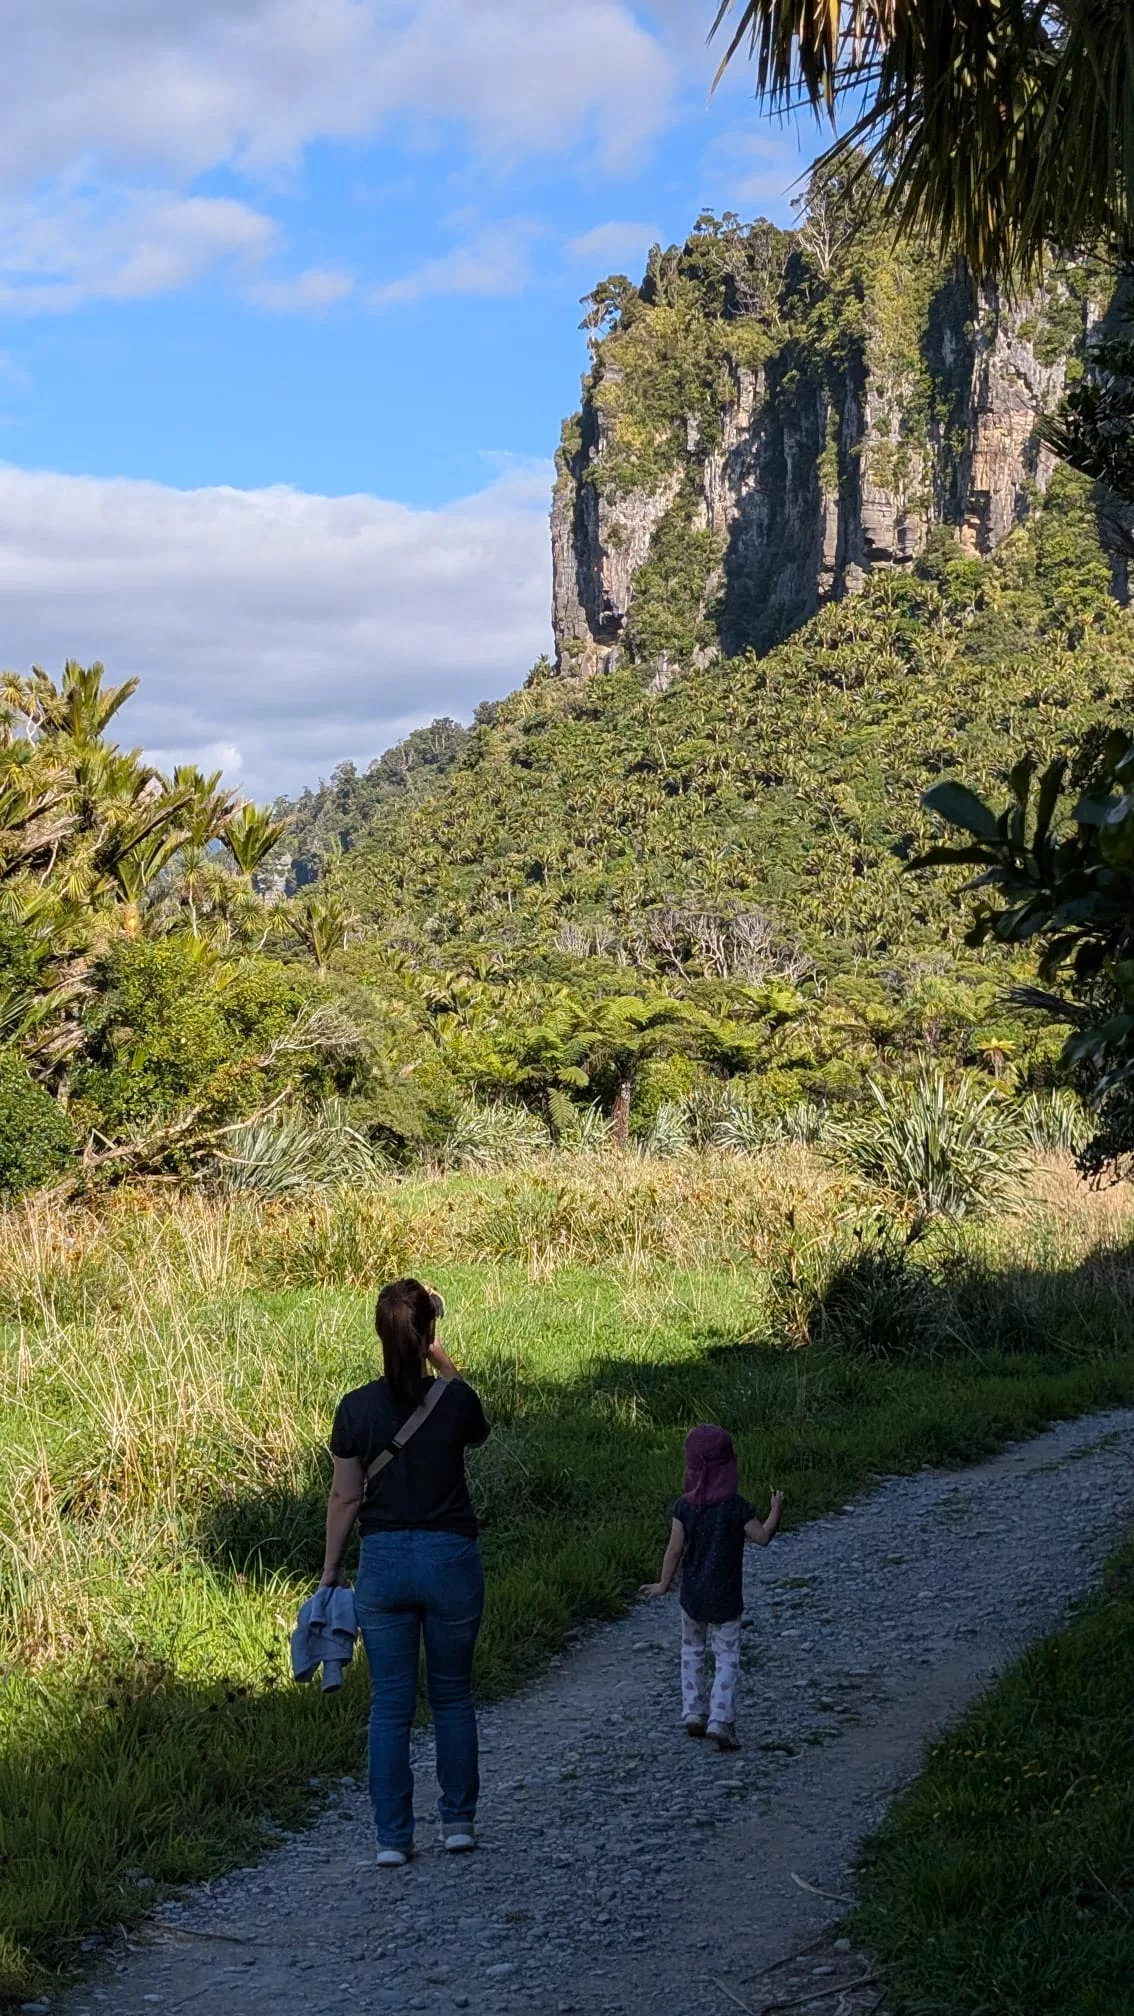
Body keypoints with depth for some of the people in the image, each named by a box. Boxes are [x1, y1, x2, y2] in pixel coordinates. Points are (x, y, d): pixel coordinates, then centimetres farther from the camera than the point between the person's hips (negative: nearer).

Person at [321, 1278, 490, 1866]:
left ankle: (392, 1838, 8)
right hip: (450, 1557, 0)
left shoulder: (357, 1408, -7)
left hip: (382, 1560, 0)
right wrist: (441, 1360, 12)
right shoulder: (454, 1399, -9)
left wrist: (329, 1569, 10)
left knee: (390, 1704, 7)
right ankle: (458, 1821, 22)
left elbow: (345, 1497, -1)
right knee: (452, 1695, 16)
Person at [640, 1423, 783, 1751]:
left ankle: (694, 1713, 20)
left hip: (692, 1595, 2)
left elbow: (675, 1549, -7)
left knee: (692, 1650, 21)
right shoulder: (736, 1506, -14)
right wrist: (776, 1510, 10)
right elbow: (762, 1537, -6)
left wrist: (663, 1584, 6)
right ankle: (720, 1720, -9)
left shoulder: (685, 1506, -9)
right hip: (725, 1598, -2)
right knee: (726, 1656, 3)